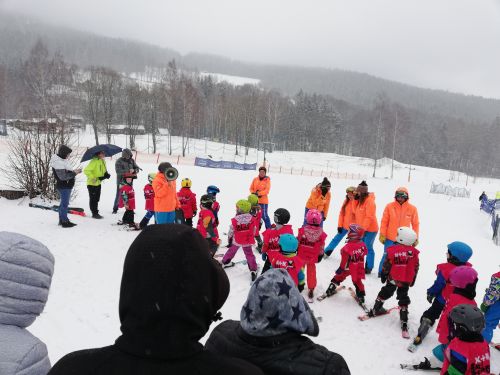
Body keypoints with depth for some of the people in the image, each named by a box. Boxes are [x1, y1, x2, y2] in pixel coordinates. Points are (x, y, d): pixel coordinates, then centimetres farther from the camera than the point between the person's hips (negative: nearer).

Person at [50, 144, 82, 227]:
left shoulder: (63, 161, 10)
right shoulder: (58, 163, -21)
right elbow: (63, 176, -24)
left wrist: (74, 171, 4)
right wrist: (74, 173, -22)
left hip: (67, 186, 10)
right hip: (63, 186, -10)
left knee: (63, 203, 18)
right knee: (64, 203, -3)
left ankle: (62, 220, 30)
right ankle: (64, 221, 4)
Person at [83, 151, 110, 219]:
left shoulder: (103, 161, 6)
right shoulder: (94, 161, -20)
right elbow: (86, 170, -24)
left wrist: (106, 175, 1)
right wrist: (93, 178, -24)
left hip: (98, 183, 8)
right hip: (92, 184, -8)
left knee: (97, 199, 17)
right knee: (93, 199, 2)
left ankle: (96, 213, 28)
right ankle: (94, 213, 11)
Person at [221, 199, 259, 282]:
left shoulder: (235, 220, -21)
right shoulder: (252, 219, -16)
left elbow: (231, 231, -8)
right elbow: (254, 230, -3)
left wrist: (230, 238, 11)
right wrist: (251, 238, 15)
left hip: (236, 241, 0)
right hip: (247, 241, 0)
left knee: (231, 251, 23)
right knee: (249, 254, 13)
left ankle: (224, 262, 41)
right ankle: (253, 270, 9)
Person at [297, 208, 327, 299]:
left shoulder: (303, 230, -17)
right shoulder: (321, 233, -13)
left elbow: (297, 242, -7)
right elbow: (321, 247, -3)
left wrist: (294, 251, 7)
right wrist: (320, 255, 12)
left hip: (301, 255, -1)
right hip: (313, 258, 1)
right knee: (311, 272, 15)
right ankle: (311, 289, 23)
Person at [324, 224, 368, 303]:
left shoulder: (348, 247, -28)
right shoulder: (362, 245, -10)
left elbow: (345, 260, -24)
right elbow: (365, 252, 8)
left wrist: (341, 269, -14)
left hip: (348, 267, -4)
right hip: (358, 268, 4)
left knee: (338, 277, 14)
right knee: (357, 281, 19)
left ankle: (331, 289, 21)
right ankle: (361, 296, 23)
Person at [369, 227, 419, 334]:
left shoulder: (392, 250, -14)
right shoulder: (414, 252, -8)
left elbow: (387, 265, -8)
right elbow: (415, 268, 2)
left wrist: (383, 275, 7)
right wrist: (413, 279, 15)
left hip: (393, 278, -1)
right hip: (406, 281, 1)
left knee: (385, 293, 19)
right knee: (403, 299, 10)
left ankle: (375, 310, 28)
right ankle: (404, 322, 8)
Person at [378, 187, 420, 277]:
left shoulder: (412, 209, -3)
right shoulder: (389, 206, -6)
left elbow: (415, 224, 4)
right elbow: (384, 221, -2)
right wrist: (382, 235, -3)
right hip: (390, 238, 0)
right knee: (386, 256, 8)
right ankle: (382, 273, 24)